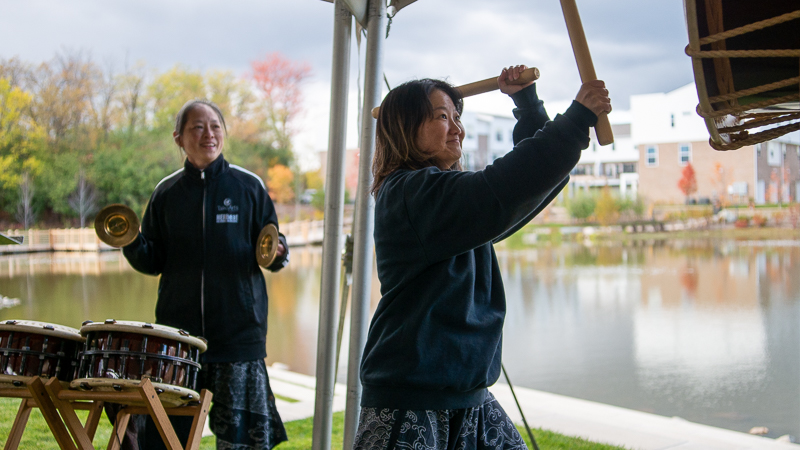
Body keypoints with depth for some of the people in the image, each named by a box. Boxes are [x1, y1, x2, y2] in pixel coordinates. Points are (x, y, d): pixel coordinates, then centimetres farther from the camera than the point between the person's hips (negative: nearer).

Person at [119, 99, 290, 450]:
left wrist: (276, 253, -16)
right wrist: (131, 243, -9)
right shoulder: (166, 193, 8)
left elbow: (270, 245, 6)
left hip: (239, 327, -2)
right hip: (177, 329, 2)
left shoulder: (249, 187, 2)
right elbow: (153, 262, 9)